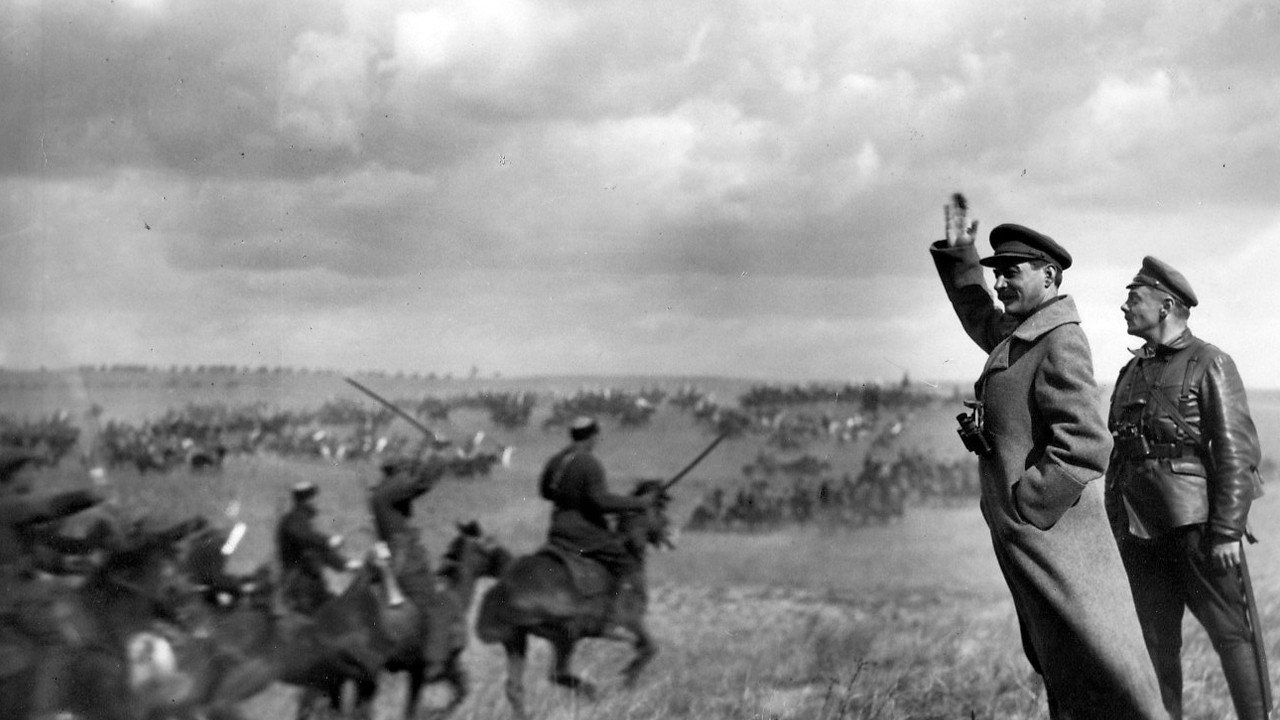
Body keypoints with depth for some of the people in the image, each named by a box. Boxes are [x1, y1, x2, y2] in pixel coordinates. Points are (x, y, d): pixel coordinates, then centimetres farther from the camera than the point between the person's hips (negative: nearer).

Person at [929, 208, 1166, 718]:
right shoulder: (1017, 333, 12)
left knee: (1101, 670, -6)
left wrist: (1024, 508, -22)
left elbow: (1087, 445, -26)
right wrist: (960, 258, 24)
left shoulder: (1060, 344, -17)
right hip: (1022, 541, 10)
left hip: (1053, 534, -10)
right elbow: (980, 317, 37)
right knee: (1058, 673, 16)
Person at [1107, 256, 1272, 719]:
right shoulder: (1131, 374, 16)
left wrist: (1228, 531, -16)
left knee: (1234, 633, -3)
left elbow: (1237, 451, -9)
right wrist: (1118, 532, 13)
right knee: (1157, 642, 7)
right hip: (1141, 528, 6)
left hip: (1197, 524, -6)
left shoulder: (1210, 364, -3)